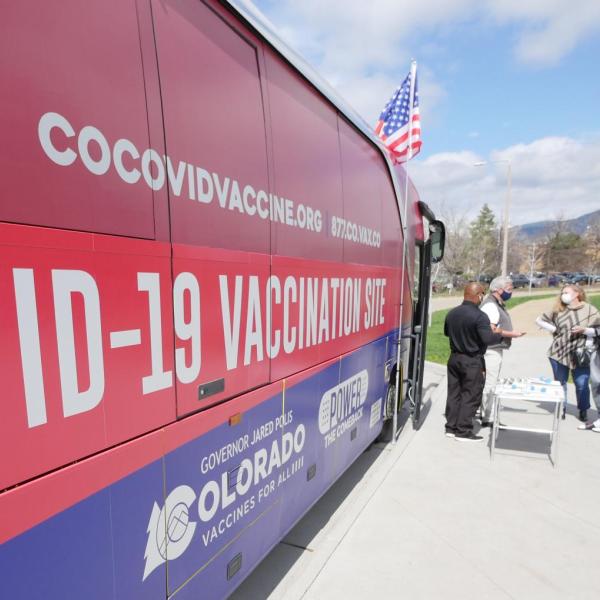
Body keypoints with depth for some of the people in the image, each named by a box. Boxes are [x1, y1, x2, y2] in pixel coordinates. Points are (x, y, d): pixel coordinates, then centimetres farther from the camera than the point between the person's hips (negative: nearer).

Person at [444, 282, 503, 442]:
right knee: (471, 396, 4)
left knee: (454, 393, 13)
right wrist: (498, 334, -4)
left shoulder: (452, 313, 4)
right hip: (473, 362, -7)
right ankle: (463, 431, 9)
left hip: (454, 359, 7)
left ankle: (451, 427, 20)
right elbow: (487, 339, -23)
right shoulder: (480, 316, -19)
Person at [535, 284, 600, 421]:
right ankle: (561, 409, 24)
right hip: (559, 353, 2)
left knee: (582, 384, 1)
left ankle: (583, 411, 22)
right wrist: (554, 329, -1)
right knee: (560, 383, 10)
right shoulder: (558, 311, 3)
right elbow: (539, 320, 9)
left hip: (580, 354, -2)